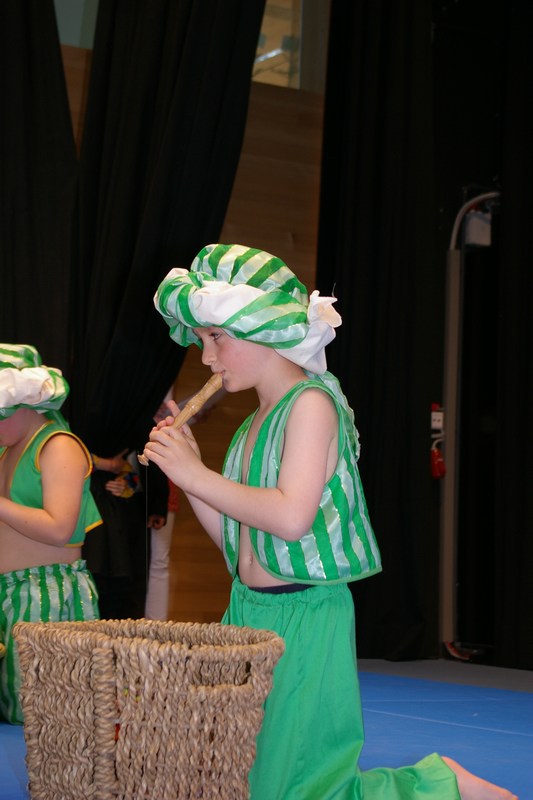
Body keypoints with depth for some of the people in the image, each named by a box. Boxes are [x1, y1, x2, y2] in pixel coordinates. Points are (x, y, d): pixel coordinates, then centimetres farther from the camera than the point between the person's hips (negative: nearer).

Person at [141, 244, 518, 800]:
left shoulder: (311, 402, -11)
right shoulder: (257, 423, 15)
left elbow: (292, 517, -24)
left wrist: (198, 475, -16)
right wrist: (187, 472, 5)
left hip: (302, 620, -9)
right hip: (247, 612, 9)